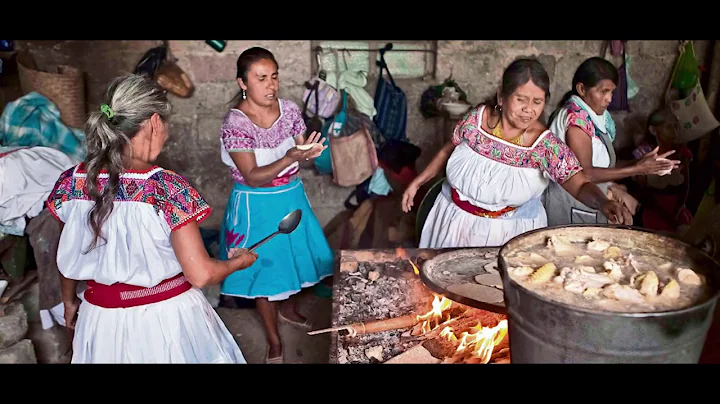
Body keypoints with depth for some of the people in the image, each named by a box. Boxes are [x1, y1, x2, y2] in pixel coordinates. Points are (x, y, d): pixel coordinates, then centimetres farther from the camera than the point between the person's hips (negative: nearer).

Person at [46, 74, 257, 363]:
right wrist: (239, 261, -2)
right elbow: (201, 274, -21)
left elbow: (68, 258, 5)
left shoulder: (73, 182, -9)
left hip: (103, 318, 4)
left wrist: (70, 301, 22)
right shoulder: (167, 188, -23)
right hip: (166, 317, -4)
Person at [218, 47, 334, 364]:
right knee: (264, 268, 8)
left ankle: (288, 310, 52)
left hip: (291, 198, 5)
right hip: (257, 206, -5)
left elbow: (300, 151, 3)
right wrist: (290, 158, -37)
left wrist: (310, 151, -20)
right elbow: (252, 177, -25)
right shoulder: (235, 124, -21)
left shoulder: (289, 109, -6)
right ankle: (274, 341, 29)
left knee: (293, 257, 21)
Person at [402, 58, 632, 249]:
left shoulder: (546, 145, -19)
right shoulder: (477, 118, -12)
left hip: (509, 232, -2)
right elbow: (449, 150, 4)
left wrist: (604, 202, -46)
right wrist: (417, 182, 7)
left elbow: (580, 185, -25)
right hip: (455, 220, 2)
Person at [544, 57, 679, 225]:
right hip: (572, 204, -8)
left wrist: (640, 162, -3)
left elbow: (601, 165, 7)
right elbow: (585, 174, -21)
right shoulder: (576, 117, -16)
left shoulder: (592, 116, 10)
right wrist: (636, 169, -17)